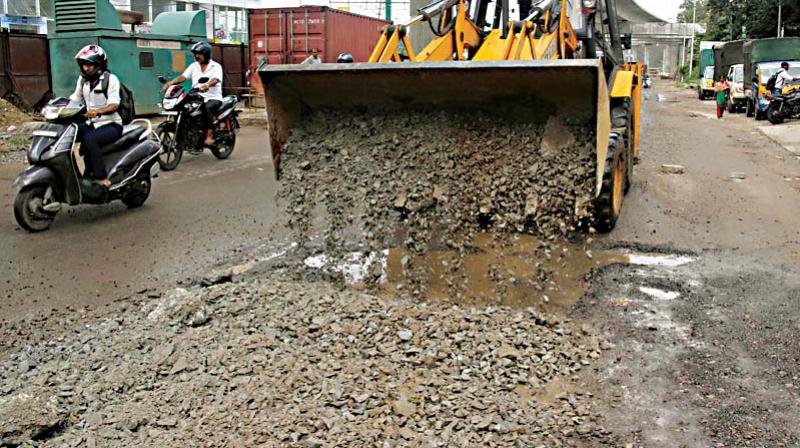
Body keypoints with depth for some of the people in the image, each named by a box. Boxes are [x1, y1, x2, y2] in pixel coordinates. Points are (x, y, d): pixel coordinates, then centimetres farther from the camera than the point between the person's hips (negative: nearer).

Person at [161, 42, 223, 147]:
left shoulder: (216, 66, -2)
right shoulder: (194, 66, 14)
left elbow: (215, 80, -22)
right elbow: (183, 77, 2)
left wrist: (207, 85, -45)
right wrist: (170, 83, -16)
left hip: (213, 97, -6)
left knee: (207, 107, -38)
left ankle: (209, 134, -34)